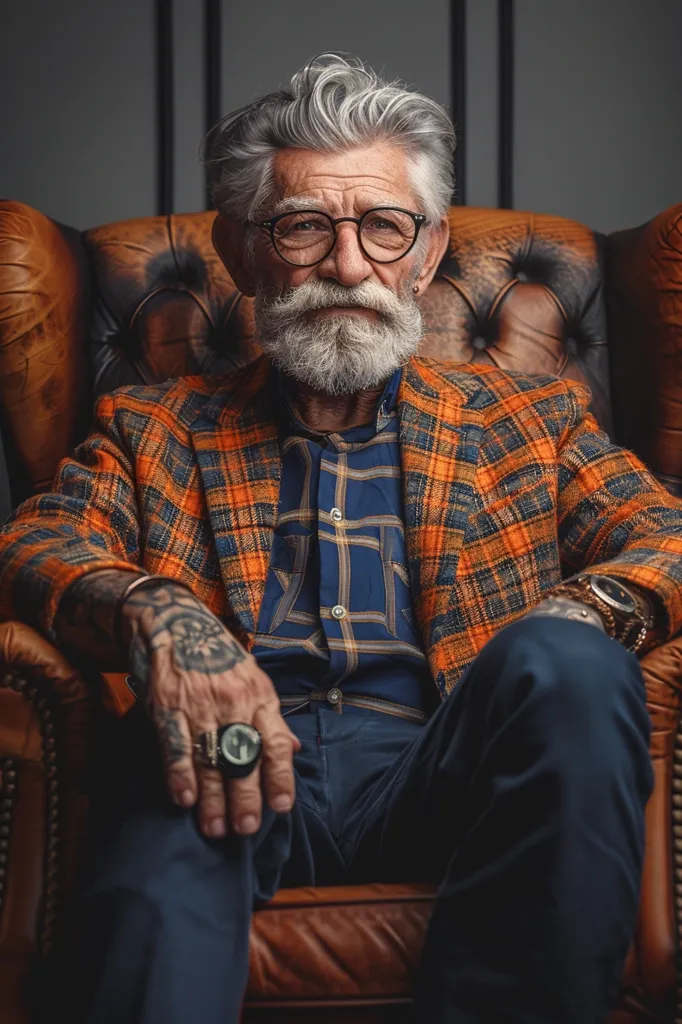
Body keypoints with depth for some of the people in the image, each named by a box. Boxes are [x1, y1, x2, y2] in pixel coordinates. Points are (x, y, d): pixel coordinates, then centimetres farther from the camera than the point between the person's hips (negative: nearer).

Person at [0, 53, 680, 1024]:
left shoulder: (527, 418, 22)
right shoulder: (154, 432, 22)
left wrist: (573, 616, -14)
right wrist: (155, 614, -19)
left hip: (443, 764, 4)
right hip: (235, 764, -3)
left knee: (565, 665, -31)